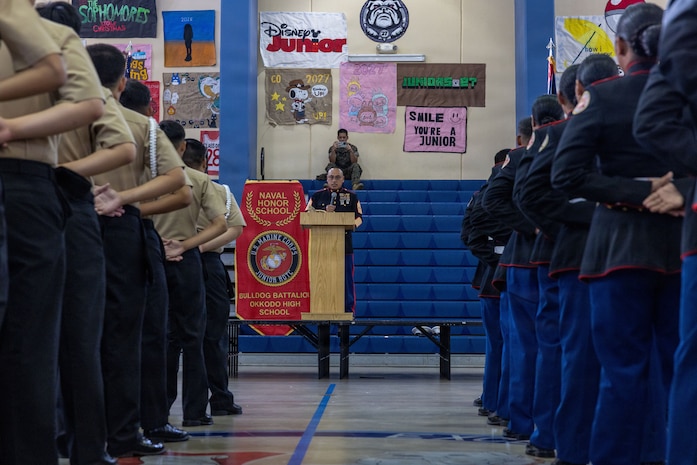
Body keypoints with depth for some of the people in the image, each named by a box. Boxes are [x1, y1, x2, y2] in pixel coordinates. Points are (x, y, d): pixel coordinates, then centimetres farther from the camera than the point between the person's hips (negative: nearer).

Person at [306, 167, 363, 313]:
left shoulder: (351, 197, 10)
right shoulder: (317, 196, 11)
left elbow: (359, 217, 7)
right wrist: (324, 211, -10)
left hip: (344, 244, 0)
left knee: (346, 278, -1)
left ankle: (348, 310, 4)